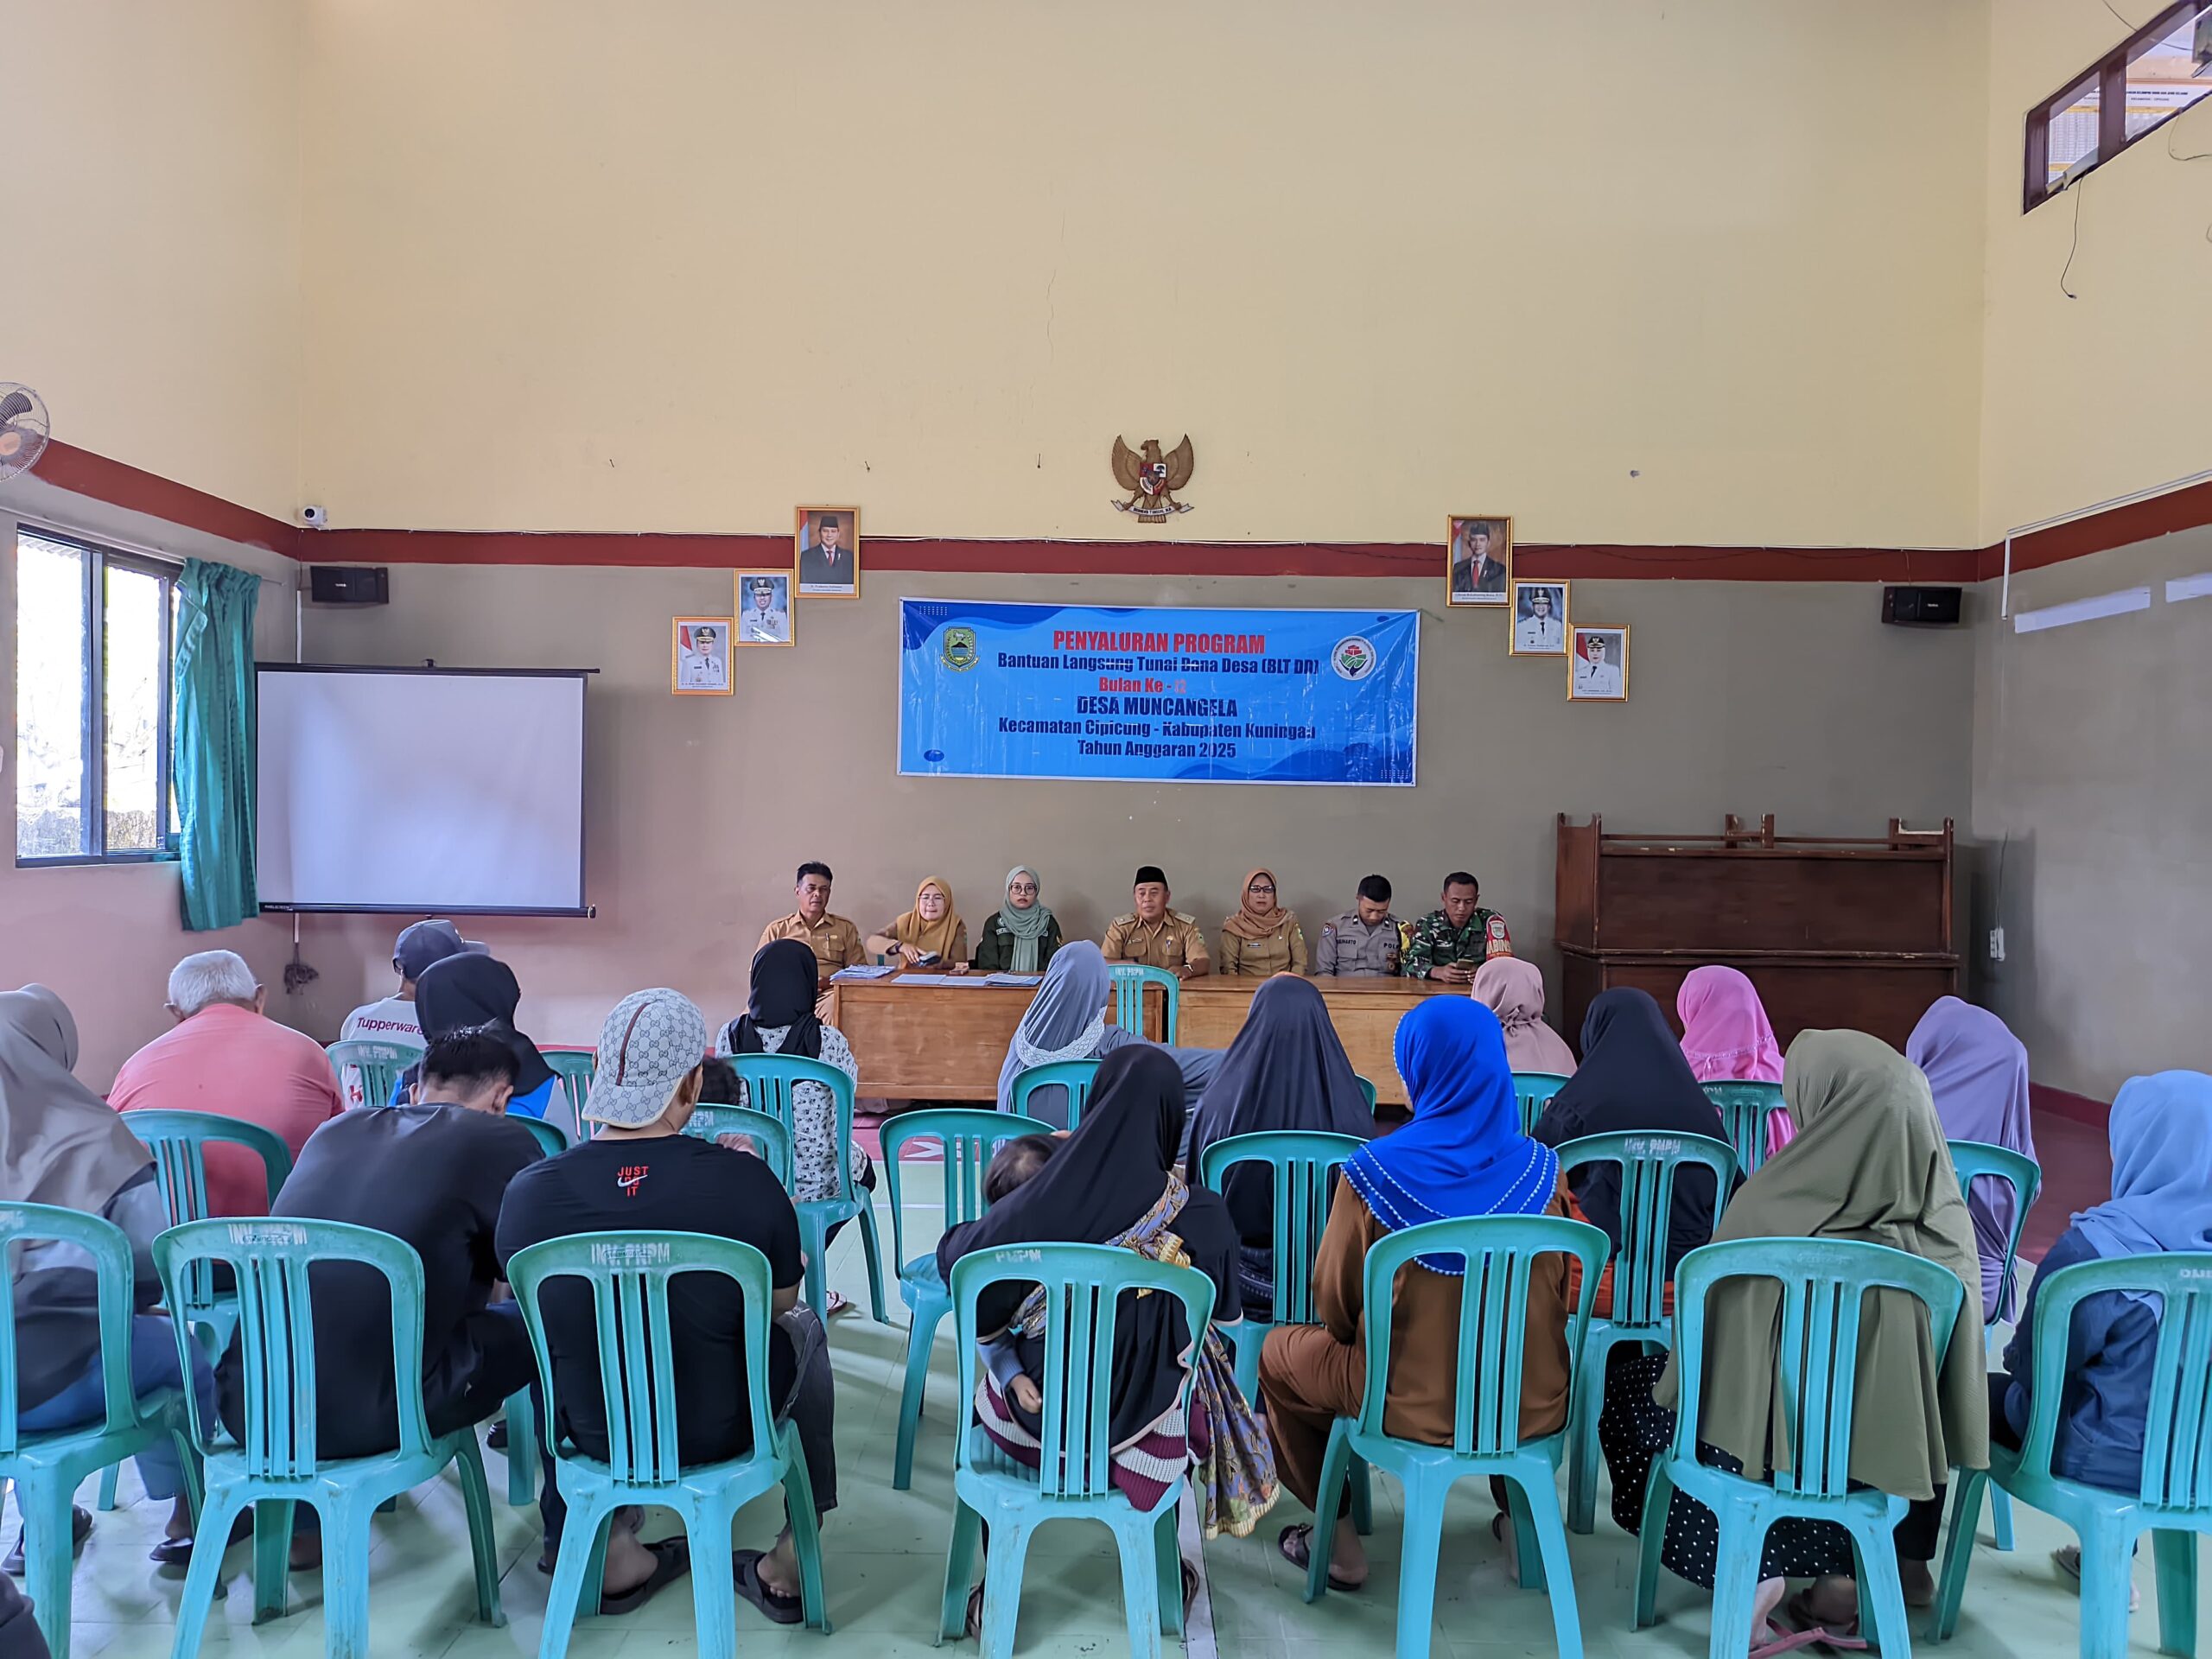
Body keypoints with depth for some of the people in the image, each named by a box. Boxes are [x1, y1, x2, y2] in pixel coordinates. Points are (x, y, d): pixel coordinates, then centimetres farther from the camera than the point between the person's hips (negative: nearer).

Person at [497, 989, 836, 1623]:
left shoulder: (527, 1193, -19)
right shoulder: (747, 1181, -23)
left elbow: (545, 1315, 4)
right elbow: (780, 1304, -2)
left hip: (596, 1432, 2)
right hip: (725, 1429, -2)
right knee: (803, 1331, 28)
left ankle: (615, 1554, 31)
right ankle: (790, 1564, 30)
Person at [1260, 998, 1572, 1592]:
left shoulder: (1373, 1171, -18)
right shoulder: (1540, 1169, -8)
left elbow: (1334, 1307, -7)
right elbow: (1555, 1298, 5)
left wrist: (1362, 1338, 15)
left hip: (1413, 1409, -4)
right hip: (1534, 1408, 4)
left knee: (1281, 1353, 23)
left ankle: (1337, 1538, 24)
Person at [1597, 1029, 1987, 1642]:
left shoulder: (1775, 1209, -23)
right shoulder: (1947, 1222, -9)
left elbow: (1713, 1335, -8)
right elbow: (1950, 1374, 4)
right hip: (1897, 1447, 5)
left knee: (1628, 1386, 19)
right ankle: (1904, 1557, 30)